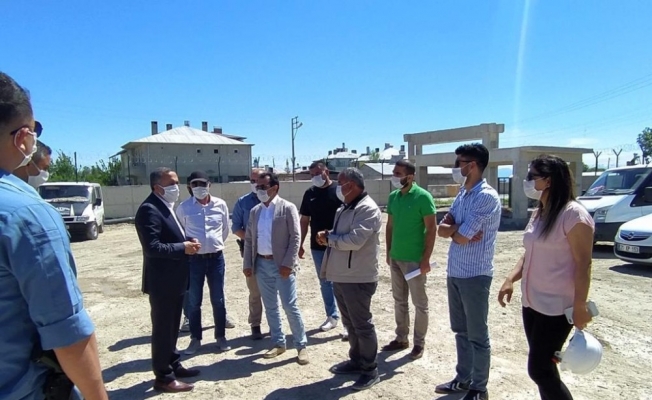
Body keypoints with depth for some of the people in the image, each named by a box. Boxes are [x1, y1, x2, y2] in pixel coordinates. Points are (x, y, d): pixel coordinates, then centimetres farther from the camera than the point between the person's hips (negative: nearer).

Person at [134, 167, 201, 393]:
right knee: (162, 328, 5)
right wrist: (183, 247, -21)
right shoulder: (149, 209, -20)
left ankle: (173, 365, 36)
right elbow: (152, 247, -27)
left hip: (174, 279, 10)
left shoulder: (167, 207, 12)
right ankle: (164, 377, 19)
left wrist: (187, 242, 0)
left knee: (172, 327, 21)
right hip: (162, 281, -9)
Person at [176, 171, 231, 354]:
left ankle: (221, 336, 26)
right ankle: (195, 339, 26)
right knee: (194, 301, 9)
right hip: (193, 259, -1)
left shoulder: (221, 205, -3)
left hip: (216, 258, 1)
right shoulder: (183, 207, -7)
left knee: (218, 300, 10)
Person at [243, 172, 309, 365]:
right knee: (270, 307, 13)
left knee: (290, 307, -2)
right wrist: (247, 264, 5)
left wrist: (288, 264, -17)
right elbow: (249, 239, 12)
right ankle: (278, 343, 27)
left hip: (282, 264, -5)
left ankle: (301, 346, 13)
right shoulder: (255, 211, 10)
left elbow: (295, 237, -12)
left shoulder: (288, 208, -7)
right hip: (262, 264, 6)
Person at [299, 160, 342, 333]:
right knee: (325, 283, 14)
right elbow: (305, 220, 10)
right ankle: (332, 316, 29)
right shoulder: (310, 194, 6)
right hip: (317, 247, 5)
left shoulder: (338, 191, -8)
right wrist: (300, 244, 9)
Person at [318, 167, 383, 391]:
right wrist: (328, 237, -3)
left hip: (358, 279, -9)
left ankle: (370, 371, 18)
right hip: (341, 277, 9)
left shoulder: (367, 209, -16)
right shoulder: (344, 209, 14)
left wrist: (328, 238, -11)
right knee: (350, 323, 20)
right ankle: (356, 361, 35)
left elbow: (354, 240, -26)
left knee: (362, 325, 3)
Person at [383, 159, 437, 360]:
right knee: (399, 301, 16)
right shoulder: (393, 197, 6)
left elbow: (431, 229, -13)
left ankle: (419, 343, 22)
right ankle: (401, 338, 31)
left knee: (420, 303, 8)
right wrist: (388, 252, 12)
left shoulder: (422, 197, -13)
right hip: (396, 258, 7)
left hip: (415, 260, -6)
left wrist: (426, 259, -15)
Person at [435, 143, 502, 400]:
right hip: (454, 272, 8)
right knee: (460, 331, 19)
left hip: (474, 275, -8)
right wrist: (459, 229, -13)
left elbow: (461, 237, -21)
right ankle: (463, 379, 35)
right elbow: (442, 229, 6)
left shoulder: (487, 197, -17)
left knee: (477, 336, 7)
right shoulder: (462, 194, 10)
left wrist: (454, 230, 0)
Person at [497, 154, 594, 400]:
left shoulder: (574, 215, -16)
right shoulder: (538, 213, 11)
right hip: (531, 302, 8)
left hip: (557, 306, -8)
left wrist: (579, 307, -18)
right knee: (544, 366, 17)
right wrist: (511, 280, 4)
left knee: (539, 369, -3)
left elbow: (583, 264, -16)